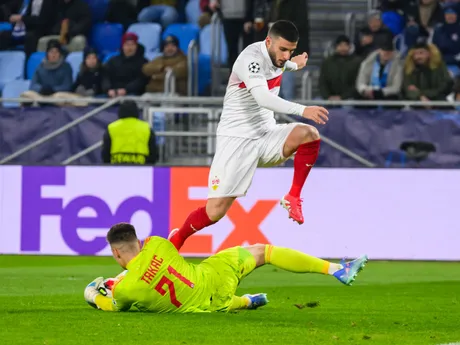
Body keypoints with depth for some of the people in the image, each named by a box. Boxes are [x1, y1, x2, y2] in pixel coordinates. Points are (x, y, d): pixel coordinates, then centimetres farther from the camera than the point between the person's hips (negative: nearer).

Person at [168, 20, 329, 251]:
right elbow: (263, 98, -39)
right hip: (237, 138, -6)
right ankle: (175, 240, 20)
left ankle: (293, 198, -10)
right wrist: (302, 110, -48)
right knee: (215, 211, -8)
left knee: (309, 134, -25)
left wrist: (293, 64, 31)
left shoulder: (276, 54, 4)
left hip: (266, 135, 6)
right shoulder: (251, 57, -21)